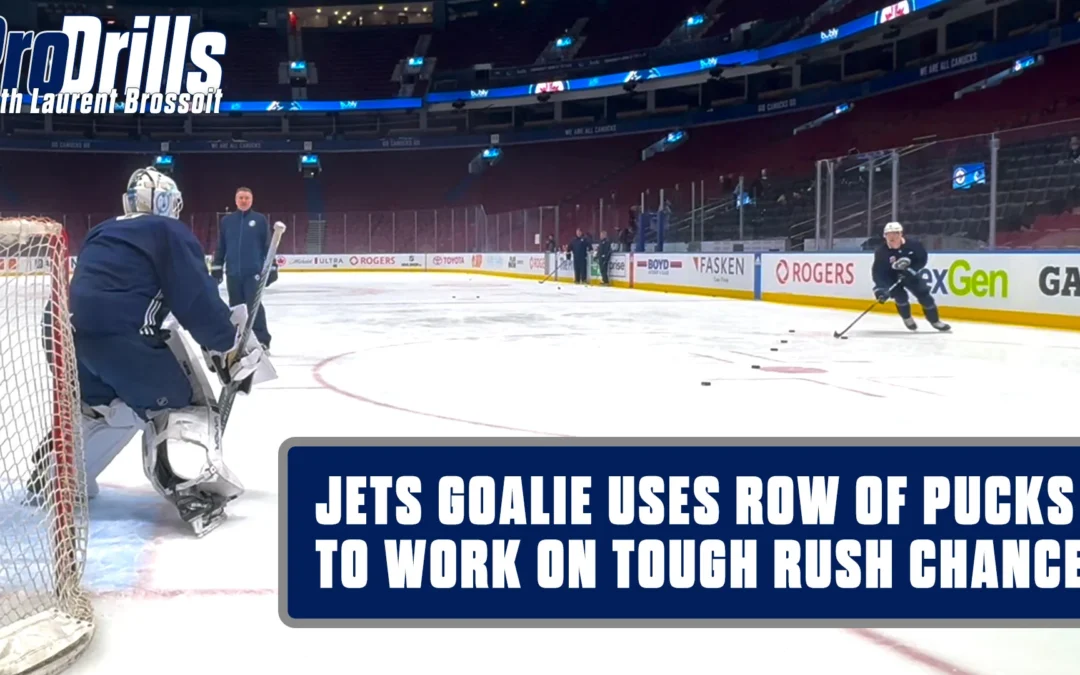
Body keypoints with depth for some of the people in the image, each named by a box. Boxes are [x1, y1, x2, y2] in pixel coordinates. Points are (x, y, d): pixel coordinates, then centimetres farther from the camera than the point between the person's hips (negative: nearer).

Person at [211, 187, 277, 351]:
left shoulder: (260, 220, 0)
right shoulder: (226, 221, 7)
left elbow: (268, 246, 0)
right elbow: (220, 247, 10)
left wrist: (271, 268, -4)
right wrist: (216, 268, 7)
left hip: (253, 272, -3)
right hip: (233, 273, 3)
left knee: (254, 306, -9)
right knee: (236, 308, 10)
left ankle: (262, 342, -5)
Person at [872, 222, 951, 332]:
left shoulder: (912, 245, -20)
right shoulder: (881, 252, -25)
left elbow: (922, 259, -7)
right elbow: (878, 272, -27)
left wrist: (911, 269, -22)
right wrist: (880, 288, -39)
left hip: (909, 274, 2)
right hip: (891, 277, -2)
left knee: (924, 294, -3)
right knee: (900, 296, -21)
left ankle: (935, 320, 14)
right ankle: (907, 319, 7)